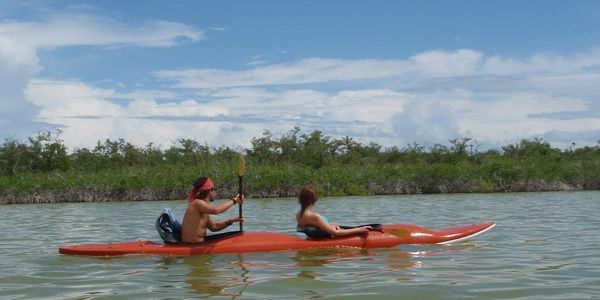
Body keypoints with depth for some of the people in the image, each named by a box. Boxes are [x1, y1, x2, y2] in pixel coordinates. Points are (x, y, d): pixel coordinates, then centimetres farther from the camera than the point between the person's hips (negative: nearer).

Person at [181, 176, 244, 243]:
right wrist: (234, 200, -23)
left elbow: (213, 226, 15)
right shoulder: (197, 203, -17)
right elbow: (215, 210, -34)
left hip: (198, 244, 10)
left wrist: (231, 221, 0)